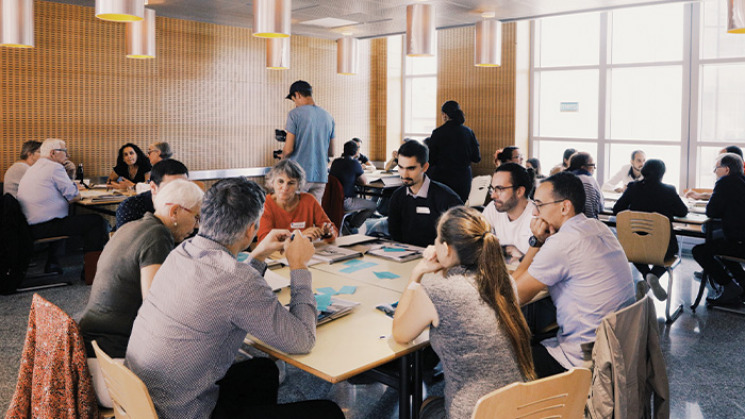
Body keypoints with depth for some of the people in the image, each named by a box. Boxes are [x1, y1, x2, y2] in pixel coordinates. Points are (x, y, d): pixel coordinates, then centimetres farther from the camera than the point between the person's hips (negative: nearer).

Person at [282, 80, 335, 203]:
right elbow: (330, 152, 12)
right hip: (321, 176, 5)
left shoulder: (295, 114, -8)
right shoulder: (328, 116, 9)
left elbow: (289, 149, -11)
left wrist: (282, 157, 10)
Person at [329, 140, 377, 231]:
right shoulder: (354, 163, -10)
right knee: (373, 206, 4)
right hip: (344, 202, -8)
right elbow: (364, 182, 0)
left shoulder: (335, 161, 10)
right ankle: (351, 227, 1)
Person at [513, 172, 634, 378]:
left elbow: (516, 295, -12)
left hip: (586, 359, -9)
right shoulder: (599, 228, 4)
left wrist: (536, 243, -7)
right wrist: (539, 242, -2)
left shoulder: (562, 242, -24)